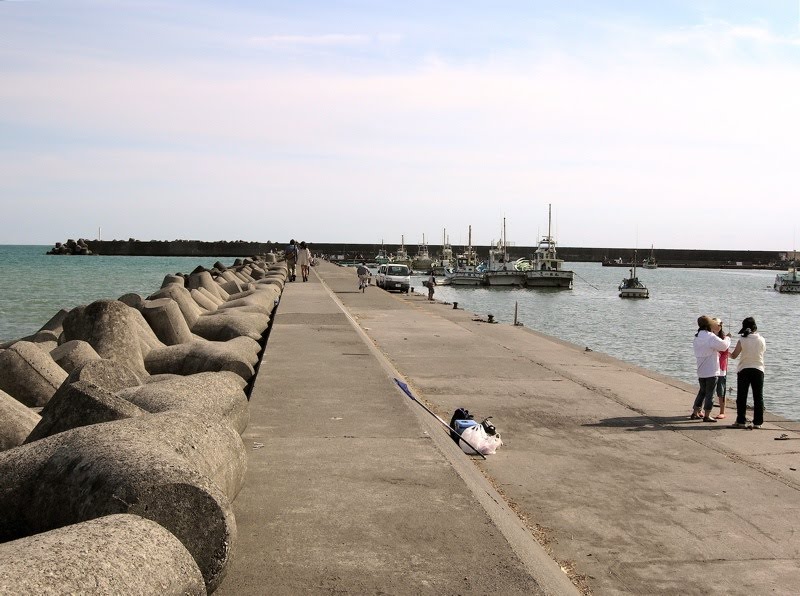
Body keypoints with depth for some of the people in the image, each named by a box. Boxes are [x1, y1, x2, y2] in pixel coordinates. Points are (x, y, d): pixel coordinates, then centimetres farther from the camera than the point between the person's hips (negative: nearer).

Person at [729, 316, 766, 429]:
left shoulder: (742, 340, -10)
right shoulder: (761, 340, -4)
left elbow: (734, 356, -3)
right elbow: (763, 351, 11)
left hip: (744, 370, -2)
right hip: (758, 370, 2)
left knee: (741, 397, 6)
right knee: (758, 397, 8)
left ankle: (741, 421, 6)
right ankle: (757, 422, 8)